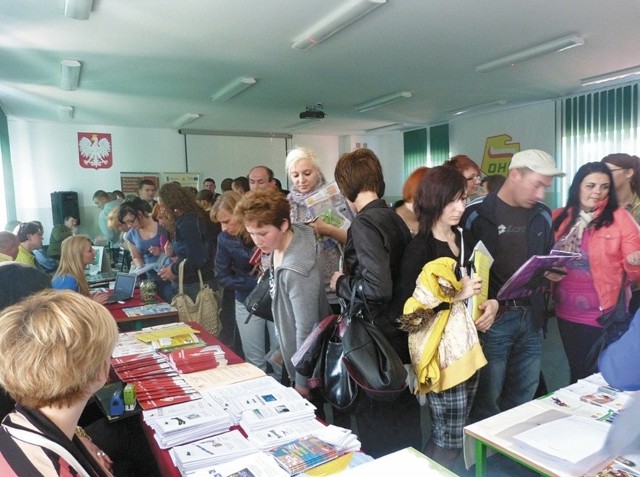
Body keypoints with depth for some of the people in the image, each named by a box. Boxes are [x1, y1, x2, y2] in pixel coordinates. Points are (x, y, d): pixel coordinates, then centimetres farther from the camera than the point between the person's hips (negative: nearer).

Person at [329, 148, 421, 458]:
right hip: (399, 333, 8)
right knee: (403, 416, 23)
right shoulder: (395, 218, 6)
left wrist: (340, 283, -10)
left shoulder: (364, 222, -19)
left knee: (378, 435, 9)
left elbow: (377, 287, -28)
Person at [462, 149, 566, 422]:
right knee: (487, 399, 6)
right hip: (493, 319, -6)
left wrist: (552, 272, 0)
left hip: (531, 318, 6)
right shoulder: (476, 214, -11)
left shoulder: (542, 216, 8)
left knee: (524, 397, 19)